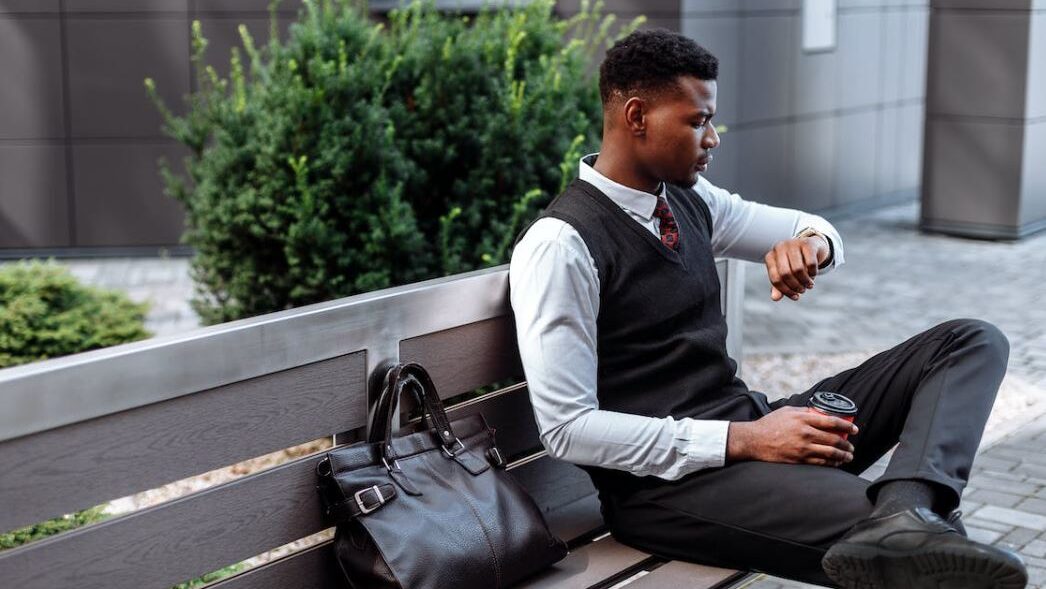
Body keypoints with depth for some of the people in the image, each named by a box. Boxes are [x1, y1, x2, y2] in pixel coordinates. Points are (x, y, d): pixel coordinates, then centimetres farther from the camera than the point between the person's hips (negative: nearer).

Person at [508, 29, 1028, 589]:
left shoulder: (688, 200, 10)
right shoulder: (561, 244, -13)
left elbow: (814, 227, 23)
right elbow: (567, 429, -17)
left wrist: (812, 242, -5)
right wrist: (743, 441, -20)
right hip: (666, 477, -10)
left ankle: (904, 513, -30)